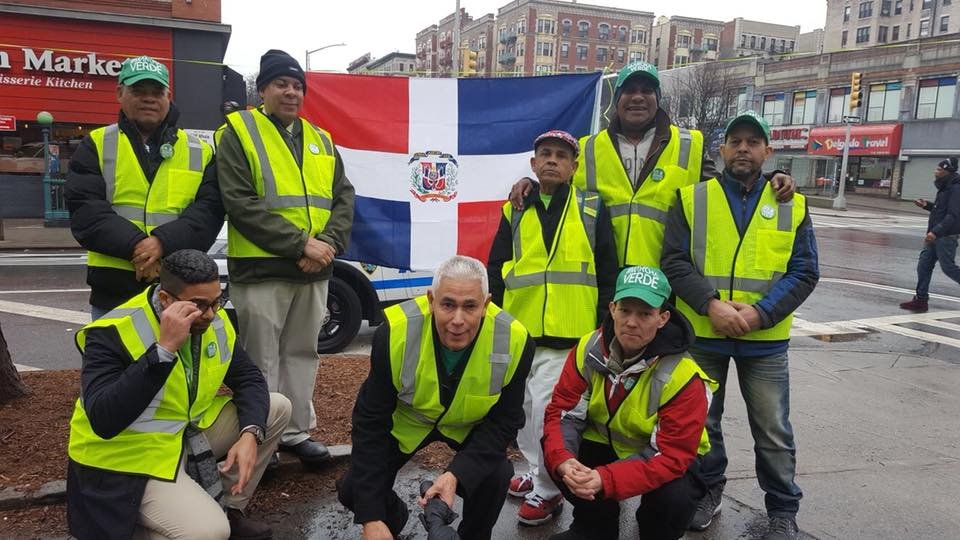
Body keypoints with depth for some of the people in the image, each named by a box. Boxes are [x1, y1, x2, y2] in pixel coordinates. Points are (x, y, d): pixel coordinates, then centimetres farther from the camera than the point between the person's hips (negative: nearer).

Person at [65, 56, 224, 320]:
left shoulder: (199, 152, 9)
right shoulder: (97, 145, 8)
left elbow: (209, 210, -3)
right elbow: (85, 209, -4)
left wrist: (164, 242, -19)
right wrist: (135, 246, -19)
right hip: (113, 291, 0)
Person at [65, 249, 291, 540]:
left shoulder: (215, 322, -4)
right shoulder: (113, 333, -24)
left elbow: (249, 379, 3)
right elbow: (104, 422, -34)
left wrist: (250, 433, -17)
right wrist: (164, 348, -39)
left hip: (189, 433, 8)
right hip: (131, 458, -7)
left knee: (277, 408, -1)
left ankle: (229, 509, 9)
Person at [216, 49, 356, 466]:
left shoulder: (320, 140, 15)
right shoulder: (238, 132, -3)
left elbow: (344, 198, 8)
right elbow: (240, 203, -14)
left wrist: (327, 243, -11)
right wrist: (299, 244, -19)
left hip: (315, 271, 6)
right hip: (261, 270, -5)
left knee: (302, 354, 15)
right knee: (262, 360, 4)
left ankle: (296, 432, 28)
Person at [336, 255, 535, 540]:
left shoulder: (513, 341, -31)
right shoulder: (394, 334, -33)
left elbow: (503, 421, -19)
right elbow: (370, 423, -25)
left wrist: (456, 474, -36)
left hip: (472, 425, 0)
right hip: (406, 420, 0)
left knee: (495, 477, -25)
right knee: (354, 492, -9)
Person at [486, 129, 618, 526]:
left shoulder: (592, 209, 3)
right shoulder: (514, 212, 10)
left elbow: (607, 274, 2)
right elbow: (495, 270, 10)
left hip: (566, 334, -4)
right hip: (517, 332, 4)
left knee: (546, 410, -7)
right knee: (521, 409, 13)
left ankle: (547, 491, 11)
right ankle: (538, 473, 34)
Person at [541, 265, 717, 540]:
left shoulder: (683, 378, -27)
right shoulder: (588, 349, -15)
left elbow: (670, 456, -29)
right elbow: (563, 412, -13)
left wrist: (605, 479, -42)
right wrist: (563, 460, -35)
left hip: (666, 459, -3)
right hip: (604, 444, 4)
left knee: (675, 498, -33)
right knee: (556, 451, -22)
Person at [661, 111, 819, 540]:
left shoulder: (791, 206, 3)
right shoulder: (692, 198, 0)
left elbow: (804, 272, -1)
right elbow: (674, 261, -6)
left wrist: (760, 313, -16)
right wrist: (711, 304, -19)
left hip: (765, 340, 0)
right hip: (702, 334, 0)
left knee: (773, 430, 8)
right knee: (701, 419, 13)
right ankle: (708, 490, 34)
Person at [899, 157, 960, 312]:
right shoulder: (944, 188, 15)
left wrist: (936, 231, -32)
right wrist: (927, 205, 10)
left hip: (946, 237, -10)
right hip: (934, 236, 10)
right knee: (923, 266, 6)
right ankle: (921, 299, 10)